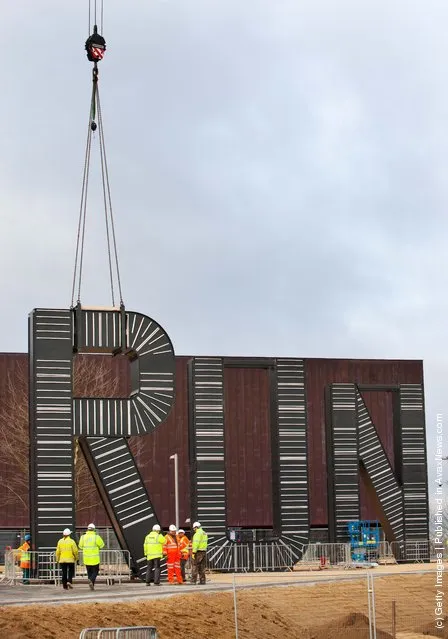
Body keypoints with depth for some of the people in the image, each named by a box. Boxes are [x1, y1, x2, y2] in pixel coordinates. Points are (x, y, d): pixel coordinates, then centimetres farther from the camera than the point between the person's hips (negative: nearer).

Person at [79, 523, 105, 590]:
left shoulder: (83, 537, -2)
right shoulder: (96, 537, -11)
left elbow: (80, 546, 7)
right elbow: (102, 545, -2)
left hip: (86, 558, 3)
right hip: (95, 559, -3)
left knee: (89, 572, 17)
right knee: (95, 571, 8)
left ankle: (92, 585, 14)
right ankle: (91, 580, -20)